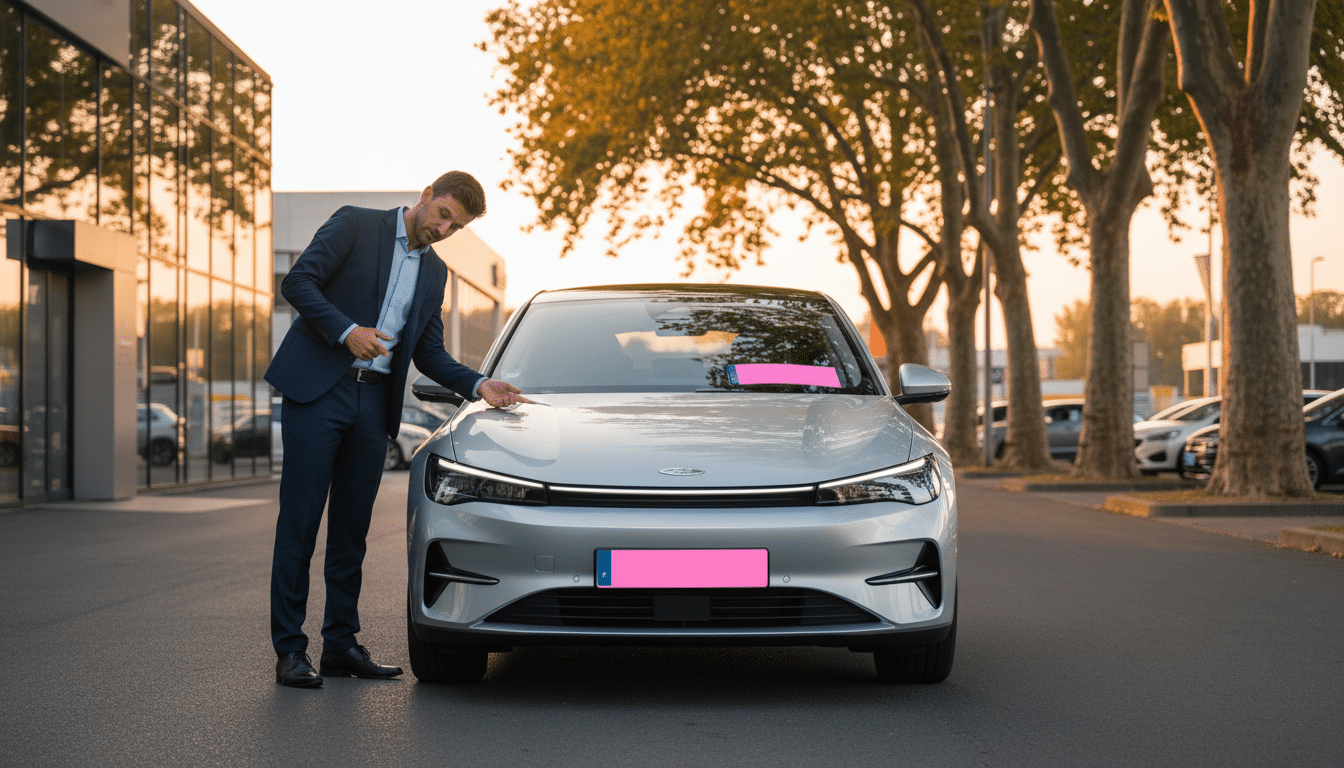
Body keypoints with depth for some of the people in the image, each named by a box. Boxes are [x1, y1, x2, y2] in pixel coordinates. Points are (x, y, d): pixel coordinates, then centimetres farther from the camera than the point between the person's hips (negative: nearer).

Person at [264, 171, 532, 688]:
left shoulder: (434, 272, 17)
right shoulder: (356, 225, 0)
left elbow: (429, 353, 18)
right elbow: (297, 282, -8)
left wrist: (478, 385, 3)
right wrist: (346, 330, -19)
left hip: (373, 401, 6)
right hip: (318, 390, -6)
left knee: (352, 527, 8)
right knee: (300, 521, -4)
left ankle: (341, 645, 15)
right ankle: (290, 650, -1)